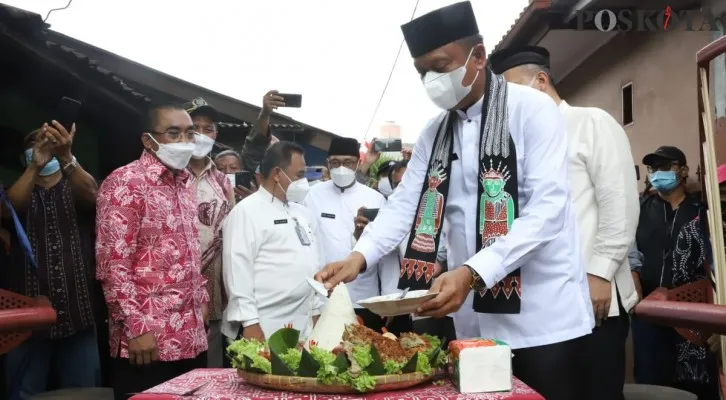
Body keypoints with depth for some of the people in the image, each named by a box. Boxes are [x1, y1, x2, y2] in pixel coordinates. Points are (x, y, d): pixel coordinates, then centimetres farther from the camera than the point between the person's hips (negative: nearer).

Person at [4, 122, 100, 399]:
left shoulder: (77, 189, 11)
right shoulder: (21, 192, 11)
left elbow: (91, 194, -14)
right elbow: (9, 208, -13)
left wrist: (65, 157, -32)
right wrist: (36, 165, -29)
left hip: (77, 313, 0)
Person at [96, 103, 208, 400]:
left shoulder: (185, 183, 14)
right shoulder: (125, 182, -10)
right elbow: (113, 264, -15)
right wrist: (135, 327, -18)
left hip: (192, 336, 7)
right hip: (148, 339, -7)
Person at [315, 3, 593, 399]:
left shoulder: (532, 110, -10)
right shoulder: (434, 133, 8)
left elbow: (548, 209, -18)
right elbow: (404, 203, 4)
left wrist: (472, 273, -28)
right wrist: (359, 256, -15)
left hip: (543, 317, -5)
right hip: (474, 318, 5)